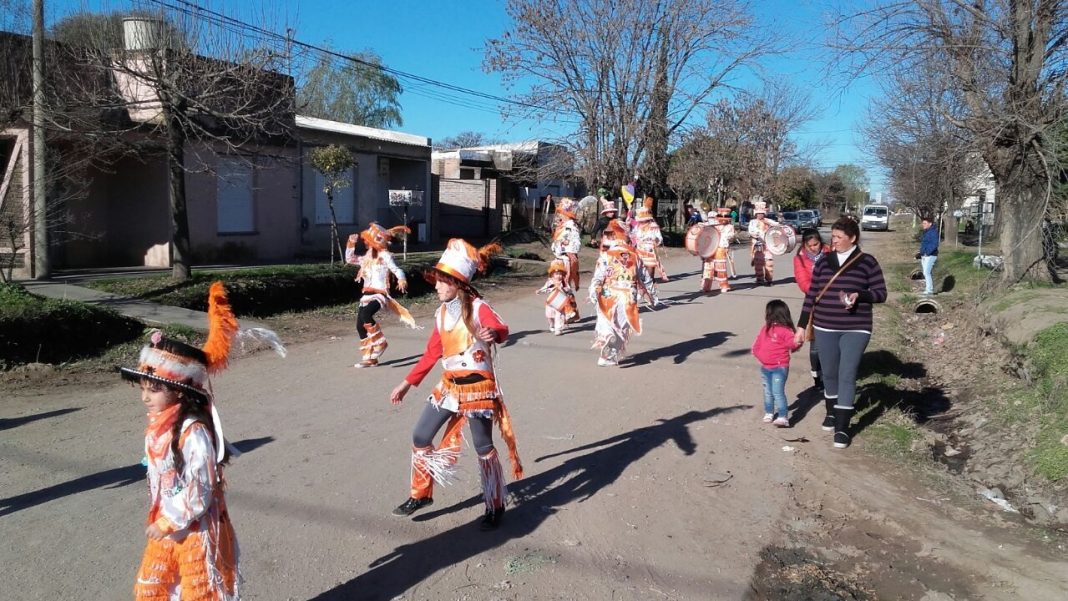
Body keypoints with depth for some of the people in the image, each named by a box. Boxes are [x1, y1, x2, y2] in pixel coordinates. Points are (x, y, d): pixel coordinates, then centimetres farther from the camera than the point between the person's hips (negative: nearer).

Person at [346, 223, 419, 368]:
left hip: (379, 295, -8)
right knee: (360, 325, 4)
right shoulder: (367, 257, 16)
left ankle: (380, 342, -12)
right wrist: (351, 244, 16)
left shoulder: (385, 256, -7)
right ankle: (369, 358, 15)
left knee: (365, 315, -33)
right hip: (366, 295, 8)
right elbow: (349, 259, 28)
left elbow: (397, 270, -17)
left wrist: (402, 280, -38)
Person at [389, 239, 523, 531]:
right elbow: (431, 353, 15)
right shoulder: (441, 313, 7)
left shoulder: (478, 308, -14)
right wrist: (406, 383, 16)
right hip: (448, 386, 7)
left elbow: (502, 330, -35)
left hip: (478, 387, -7)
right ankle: (421, 494, 27)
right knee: (420, 437, 8)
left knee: (483, 447, 1)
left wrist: (494, 334, -60)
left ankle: (496, 507, 19)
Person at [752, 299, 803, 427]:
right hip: (765, 368, 8)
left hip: (779, 368, -8)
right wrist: (760, 355, 2)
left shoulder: (785, 330, -13)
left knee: (778, 392, -13)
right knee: (768, 392, 19)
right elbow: (757, 344, 11)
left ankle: (783, 417, -10)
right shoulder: (765, 329, 9)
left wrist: (796, 343, -36)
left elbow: (792, 343, -19)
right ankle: (769, 413, 34)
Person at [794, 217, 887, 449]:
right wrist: (802, 326, 5)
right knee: (829, 373, 13)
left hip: (855, 329, -3)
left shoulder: (867, 262, -3)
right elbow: (811, 295, 7)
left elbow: (880, 293, -1)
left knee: (847, 375, -5)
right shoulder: (823, 262, 6)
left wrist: (859, 295, -22)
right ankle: (831, 413, 34)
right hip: (824, 328, 3)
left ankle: (842, 428, 0)